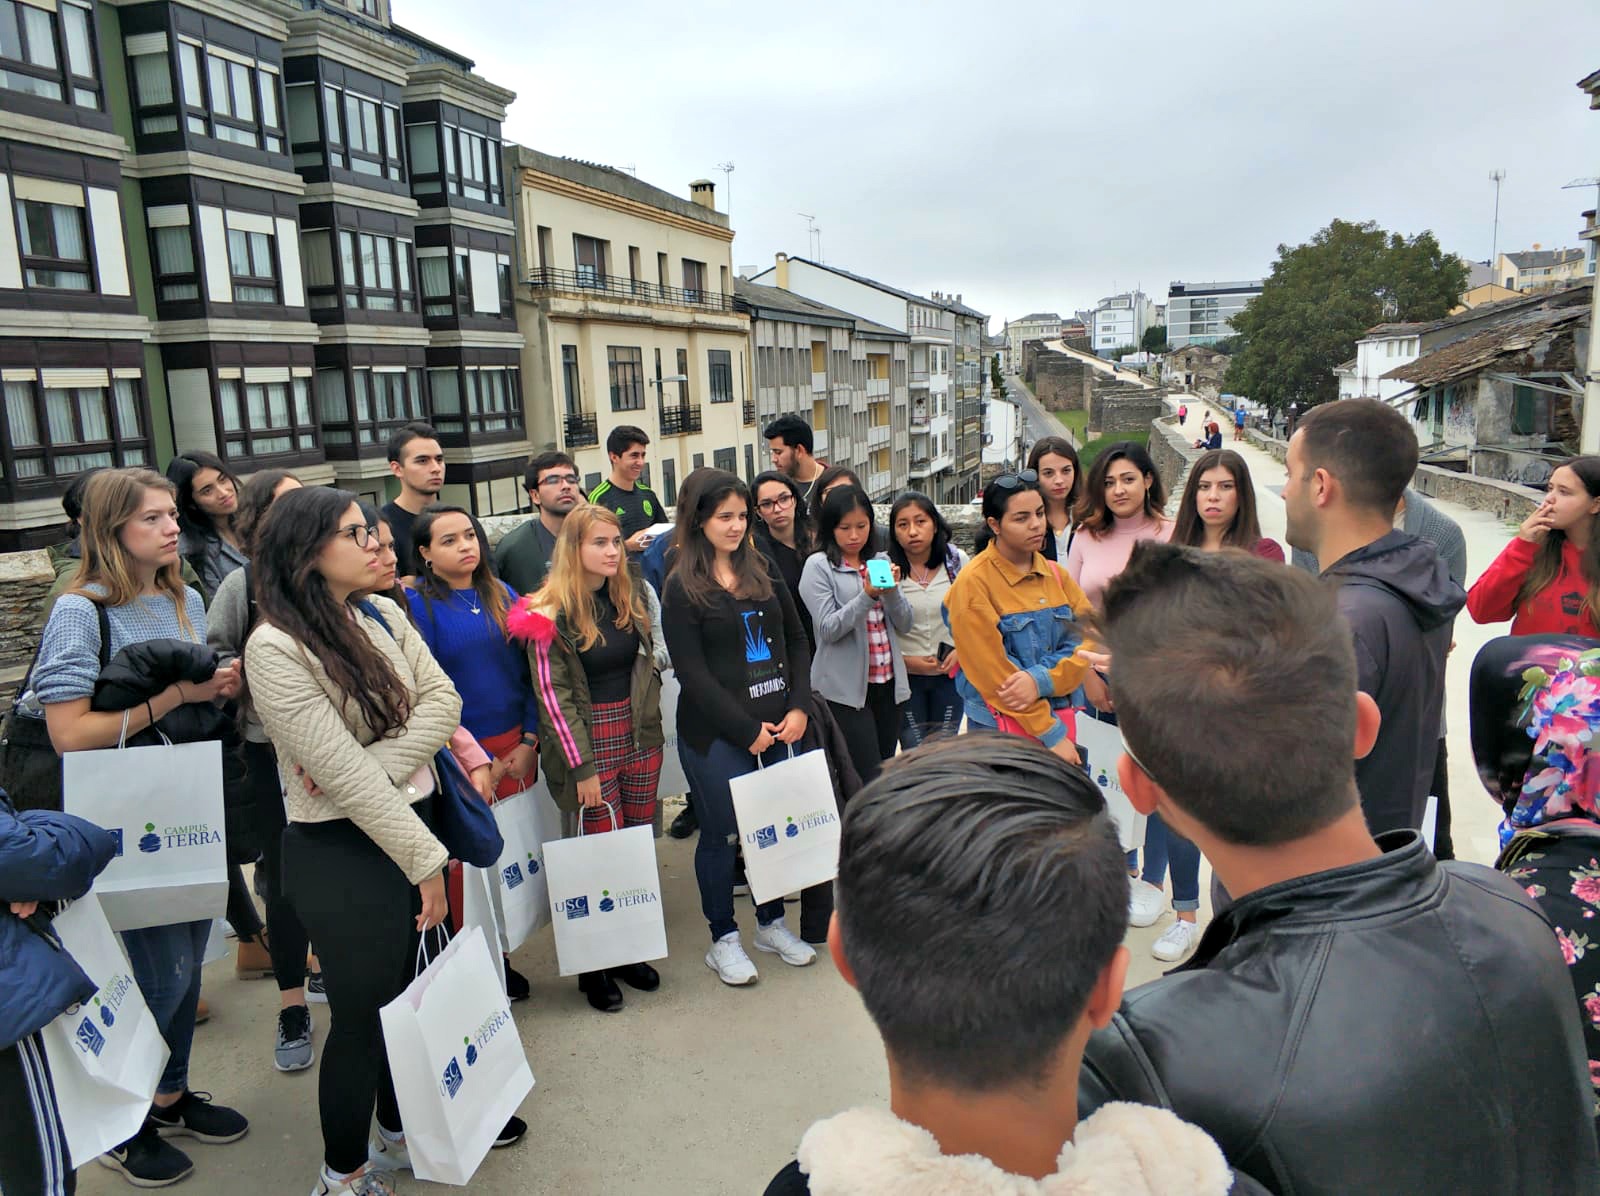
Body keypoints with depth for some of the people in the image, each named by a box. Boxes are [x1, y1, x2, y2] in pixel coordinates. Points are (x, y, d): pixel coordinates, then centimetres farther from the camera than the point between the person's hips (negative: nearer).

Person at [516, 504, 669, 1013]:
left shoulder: (635, 594, 6)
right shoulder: (551, 612, -10)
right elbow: (552, 694, -11)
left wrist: (651, 728, 11)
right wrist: (581, 765, -14)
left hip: (640, 735, 5)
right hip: (589, 741, -5)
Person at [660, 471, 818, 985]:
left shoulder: (762, 572, 9)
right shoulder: (681, 588, -6)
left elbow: (796, 642, 12)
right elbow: (693, 673, -11)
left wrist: (797, 708, -1)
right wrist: (747, 730, -13)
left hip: (775, 727, 5)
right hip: (715, 735, -5)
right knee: (721, 833, 5)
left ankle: (772, 923, 33)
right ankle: (723, 940, 23)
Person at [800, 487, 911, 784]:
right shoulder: (818, 565, -5)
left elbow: (904, 625, 7)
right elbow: (828, 629, -13)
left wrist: (892, 590, -11)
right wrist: (868, 595, -24)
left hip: (888, 683, 6)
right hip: (846, 688, -5)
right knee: (867, 781, -9)